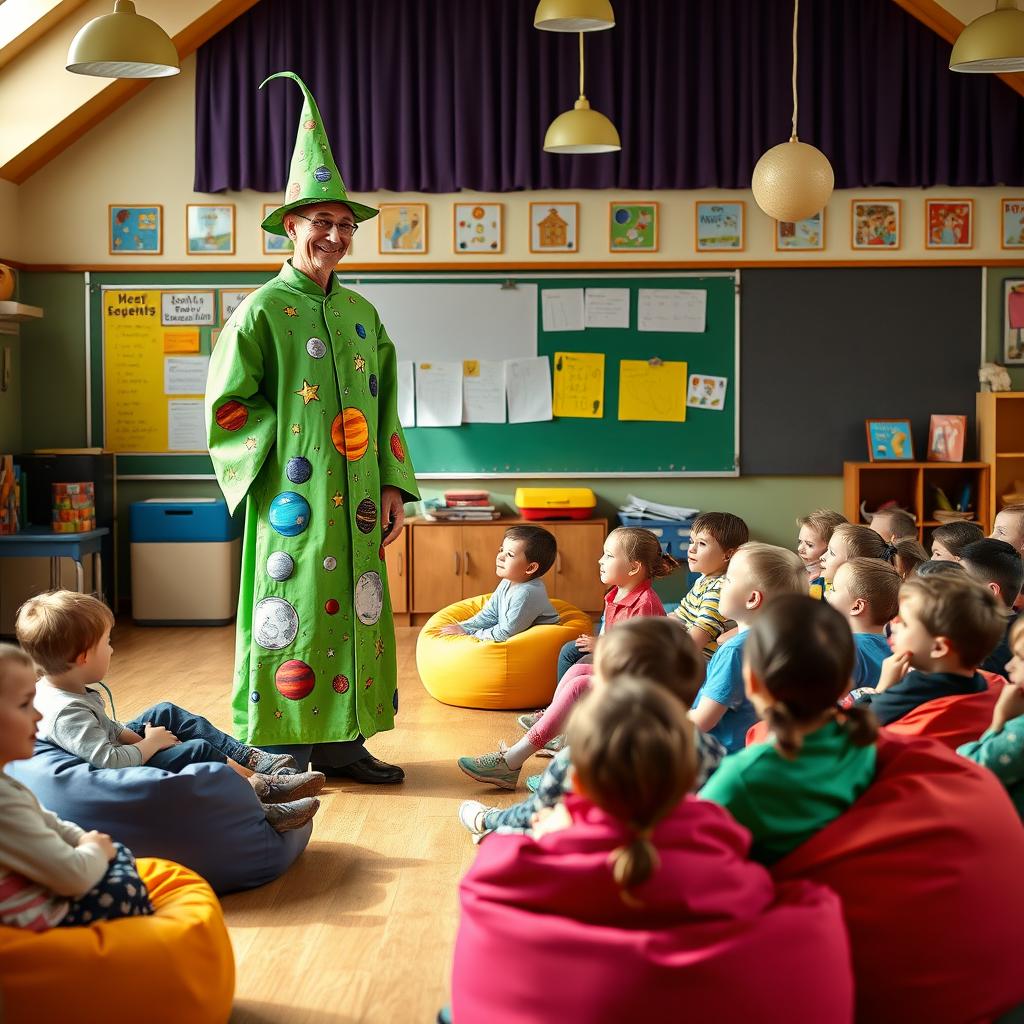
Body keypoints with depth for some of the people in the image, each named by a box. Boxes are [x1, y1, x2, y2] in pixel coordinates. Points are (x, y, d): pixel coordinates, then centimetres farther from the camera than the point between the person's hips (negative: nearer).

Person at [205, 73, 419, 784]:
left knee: (356, 613, 7)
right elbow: (229, 407, -4)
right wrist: (287, 454, -11)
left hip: (356, 504, 6)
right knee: (290, 618, -2)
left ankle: (343, 742, 17)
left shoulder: (363, 314, 14)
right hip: (294, 499, -5)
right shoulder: (264, 311, -2)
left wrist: (393, 486, 8)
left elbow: (385, 410, 16)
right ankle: (280, 756, 10)